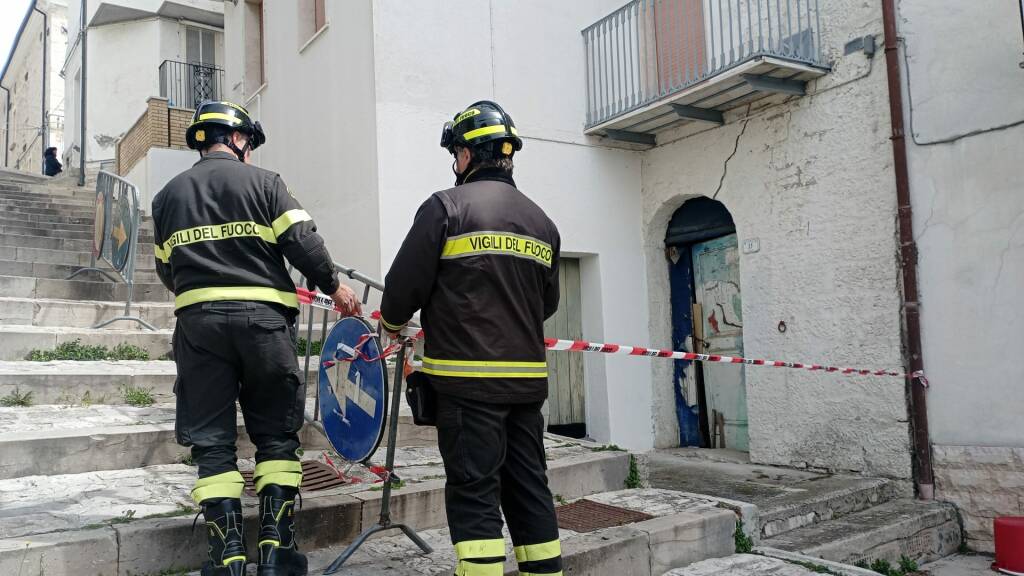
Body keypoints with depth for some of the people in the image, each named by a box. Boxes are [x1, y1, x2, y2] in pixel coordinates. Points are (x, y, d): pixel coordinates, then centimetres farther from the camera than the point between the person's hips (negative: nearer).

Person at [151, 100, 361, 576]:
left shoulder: (168, 195, 14)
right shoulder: (263, 182, 3)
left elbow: (165, 269, 20)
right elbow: (303, 242, -5)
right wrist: (334, 286, 8)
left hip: (197, 322, 3)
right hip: (262, 317, -2)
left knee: (213, 443, 7)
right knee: (277, 437, 8)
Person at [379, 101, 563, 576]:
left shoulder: (447, 207, -6)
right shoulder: (541, 221, 12)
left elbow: (405, 283, -6)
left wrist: (393, 322, 14)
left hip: (467, 379, -6)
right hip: (527, 378, 6)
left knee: (474, 493, 0)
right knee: (530, 491, 13)